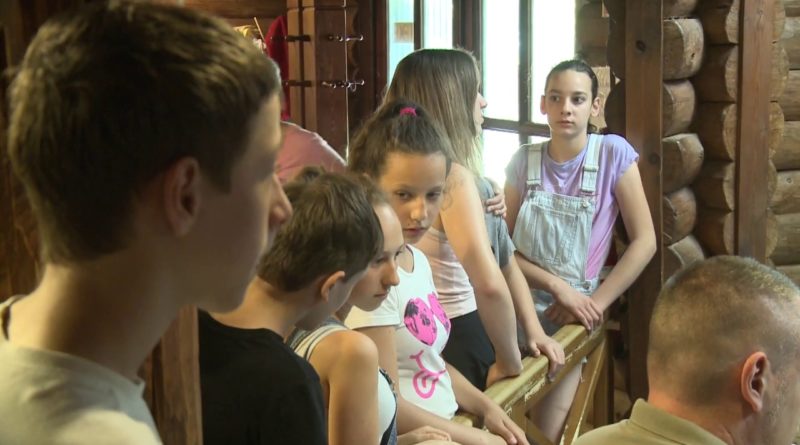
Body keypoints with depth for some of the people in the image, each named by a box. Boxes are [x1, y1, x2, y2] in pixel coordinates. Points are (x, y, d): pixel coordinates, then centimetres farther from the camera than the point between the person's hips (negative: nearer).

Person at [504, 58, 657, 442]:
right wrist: (557, 286, -15)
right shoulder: (523, 161, 0)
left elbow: (644, 241, -8)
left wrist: (595, 303, -13)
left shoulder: (614, 153, -7)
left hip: (570, 318, -2)